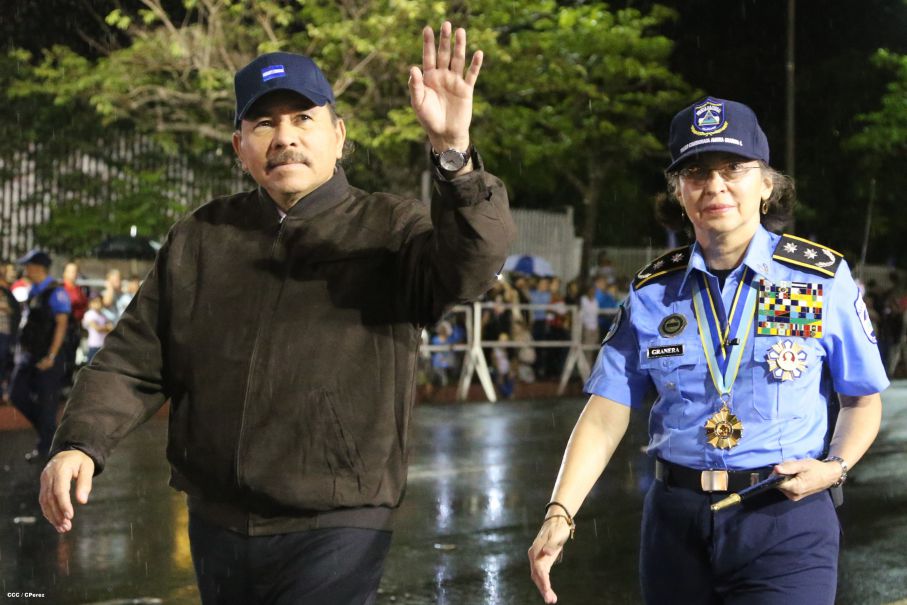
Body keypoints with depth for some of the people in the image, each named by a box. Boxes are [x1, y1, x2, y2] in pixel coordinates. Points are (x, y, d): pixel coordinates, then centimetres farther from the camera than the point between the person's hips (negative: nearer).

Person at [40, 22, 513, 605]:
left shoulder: (389, 229, -3)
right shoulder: (200, 238, 8)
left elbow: (474, 262, -23)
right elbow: (134, 361, 9)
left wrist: (453, 150, -40)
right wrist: (80, 443, -8)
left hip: (334, 532, -4)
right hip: (216, 528, 5)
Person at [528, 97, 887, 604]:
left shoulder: (823, 279, -2)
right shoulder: (653, 292, 3)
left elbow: (862, 398, 6)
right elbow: (607, 413, -1)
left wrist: (836, 465, -13)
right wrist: (561, 514, -13)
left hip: (785, 520, -2)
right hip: (676, 521, 3)